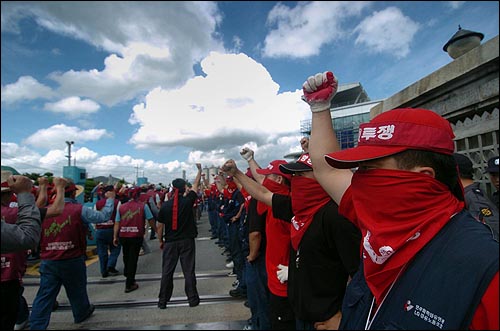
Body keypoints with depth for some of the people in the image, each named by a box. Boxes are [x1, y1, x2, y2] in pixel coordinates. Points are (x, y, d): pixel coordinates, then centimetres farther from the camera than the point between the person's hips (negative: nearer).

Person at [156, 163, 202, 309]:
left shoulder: (165, 205, -5)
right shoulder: (188, 201, -9)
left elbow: (160, 226, 1)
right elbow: (195, 184, 6)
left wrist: (160, 241, 16)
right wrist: (199, 169, 19)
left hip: (170, 242, 1)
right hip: (187, 241, -1)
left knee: (167, 272, 10)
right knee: (189, 271, 7)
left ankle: (162, 301, 20)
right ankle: (192, 299, 16)